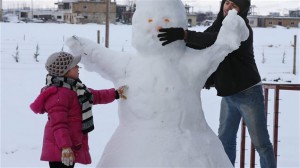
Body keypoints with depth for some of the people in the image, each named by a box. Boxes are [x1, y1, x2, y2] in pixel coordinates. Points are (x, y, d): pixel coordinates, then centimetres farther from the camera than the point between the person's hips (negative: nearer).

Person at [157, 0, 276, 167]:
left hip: (248, 93, -7)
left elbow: (215, 40, -38)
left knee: (261, 143, 0)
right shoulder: (219, 24, 4)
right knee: (225, 139, 14)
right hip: (229, 94, 8)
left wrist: (183, 34, -50)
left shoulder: (242, 29, -21)